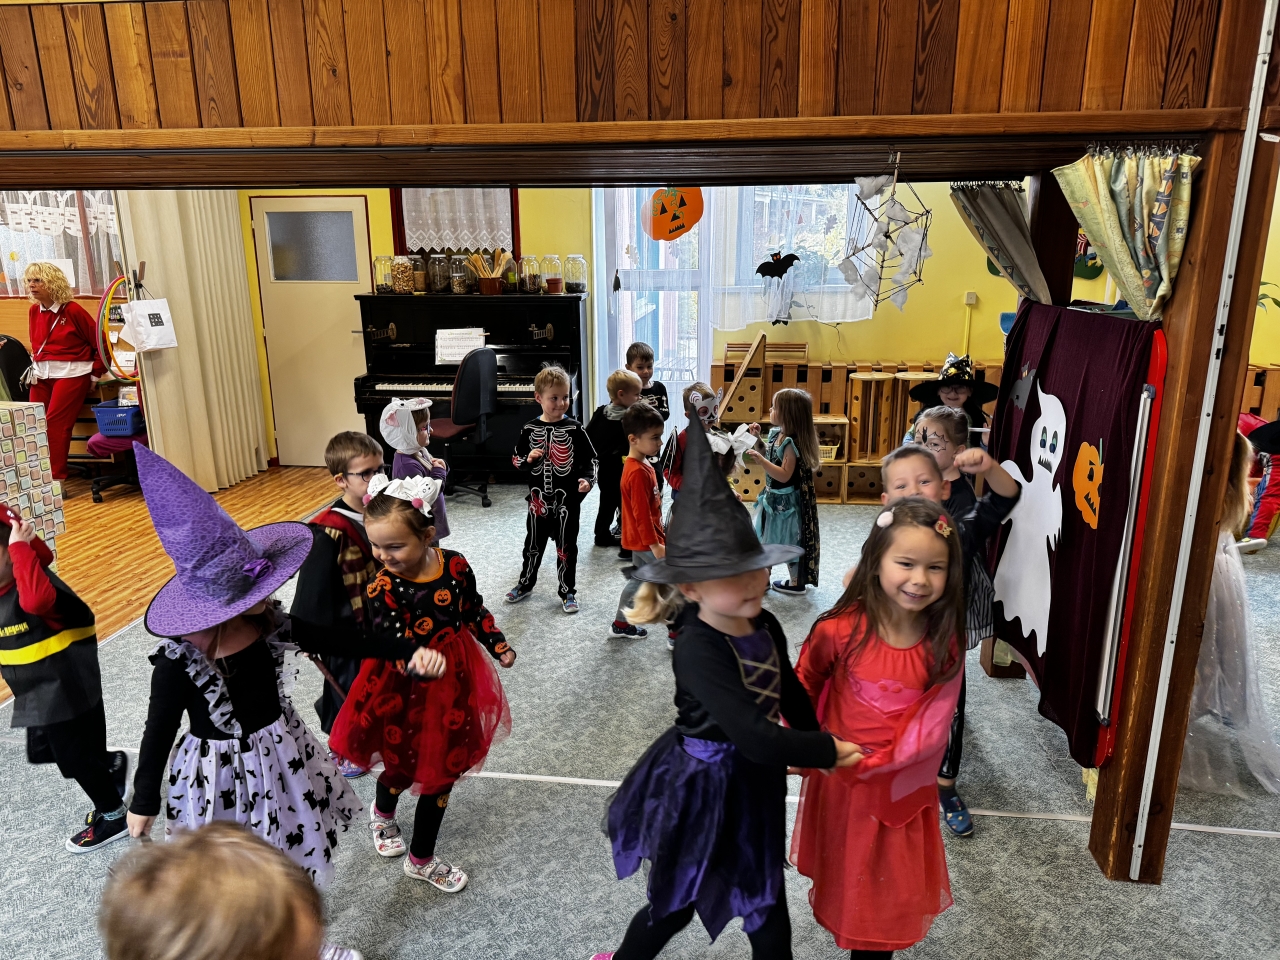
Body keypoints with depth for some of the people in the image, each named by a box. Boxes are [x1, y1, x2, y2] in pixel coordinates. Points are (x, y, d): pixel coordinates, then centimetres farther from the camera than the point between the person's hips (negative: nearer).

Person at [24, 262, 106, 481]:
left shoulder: (72, 310, -8)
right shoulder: (33, 311, 10)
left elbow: (102, 343, -5)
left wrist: (95, 374, -5)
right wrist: (36, 365, 11)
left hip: (70, 373, -6)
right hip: (41, 374, 6)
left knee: (55, 423, -14)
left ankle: (56, 480, -8)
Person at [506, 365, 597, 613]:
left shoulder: (574, 429, -8)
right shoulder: (529, 429, -2)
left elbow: (590, 460, -4)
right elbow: (516, 459, 7)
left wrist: (587, 480, -21)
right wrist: (528, 460, -14)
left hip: (567, 499, -2)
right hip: (539, 499, 2)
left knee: (566, 547, 8)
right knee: (533, 545, 17)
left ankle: (568, 592, 23)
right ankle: (525, 584, 37)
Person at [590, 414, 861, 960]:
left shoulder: (765, 626, -8)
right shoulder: (697, 652, -31)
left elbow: (792, 694, 9)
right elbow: (754, 735, -35)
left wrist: (815, 744, -3)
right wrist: (828, 751, -22)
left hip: (752, 784, 6)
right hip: (699, 788, -6)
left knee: (768, 913, 20)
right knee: (674, 905, 19)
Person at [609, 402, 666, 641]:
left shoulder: (640, 464, 7)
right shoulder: (638, 472, -25)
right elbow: (641, 513, -25)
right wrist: (655, 544, -22)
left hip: (640, 538, 10)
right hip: (645, 540, -10)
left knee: (639, 579, 21)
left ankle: (620, 625, 32)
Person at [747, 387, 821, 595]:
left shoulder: (791, 443, -25)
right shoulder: (776, 434, 1)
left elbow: (784, 475, -28)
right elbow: (770, 459, 13)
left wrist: (761, 461, -35)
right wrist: (757, 439, 4)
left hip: (787, 501, -9)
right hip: (773, 497, 9)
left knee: (790, 541, 6)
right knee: (766, 538, 20)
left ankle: (796, 583, 21)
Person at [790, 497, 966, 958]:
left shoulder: (945, 644, -15)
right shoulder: (840, 630, -20)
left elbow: (932, 727, -16)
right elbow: (803, 687, -2)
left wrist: (872, 763, -22)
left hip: (902, 789, 0)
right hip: (838, 784, 0)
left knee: (888, 892, 17)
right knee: (842, 882, 23)